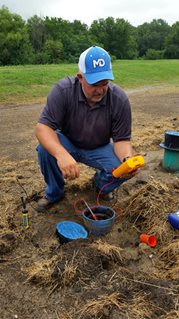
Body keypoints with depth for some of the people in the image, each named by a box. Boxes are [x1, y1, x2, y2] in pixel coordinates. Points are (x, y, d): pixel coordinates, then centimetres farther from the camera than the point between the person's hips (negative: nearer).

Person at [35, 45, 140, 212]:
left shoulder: (119, 99, -19)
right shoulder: (62, 90, -24)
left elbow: (121, 139, -14)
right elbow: (43, 127, -30)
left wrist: (127, 159, -38)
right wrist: (62, 155, -50)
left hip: (100, 149, 1)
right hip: (67, 145, 0)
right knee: (45, 147, -31)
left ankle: (101, 183, 13)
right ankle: (53, 192, -1)